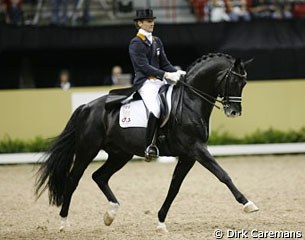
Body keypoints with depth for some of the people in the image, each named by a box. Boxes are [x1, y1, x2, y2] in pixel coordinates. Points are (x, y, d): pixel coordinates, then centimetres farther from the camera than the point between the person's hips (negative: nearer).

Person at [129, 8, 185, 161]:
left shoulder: (156, 41, 19)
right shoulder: (136, 44, -4)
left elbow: (165, 63, 18)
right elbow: (144, 66, -13)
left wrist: (177, 73, -1)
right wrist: (166, 75, -22)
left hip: (160, 80, 8)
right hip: (145, 82, -8)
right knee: (156, 109, -32)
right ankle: (150, 146, -28)